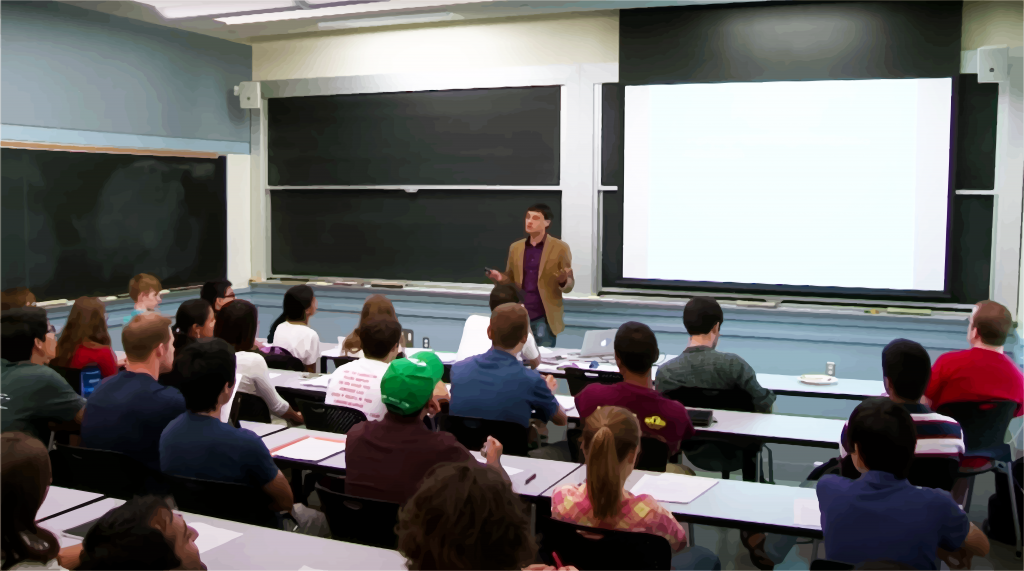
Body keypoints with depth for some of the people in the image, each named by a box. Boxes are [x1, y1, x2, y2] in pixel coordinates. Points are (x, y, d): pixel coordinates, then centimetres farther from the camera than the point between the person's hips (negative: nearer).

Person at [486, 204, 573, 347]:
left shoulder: (560, 248, -2)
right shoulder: (515, 248, 10)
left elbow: (569, 286, 0)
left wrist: (563, 281, -23)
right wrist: (501, 278, -5)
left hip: (544, 318, -3)